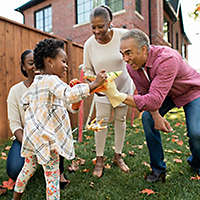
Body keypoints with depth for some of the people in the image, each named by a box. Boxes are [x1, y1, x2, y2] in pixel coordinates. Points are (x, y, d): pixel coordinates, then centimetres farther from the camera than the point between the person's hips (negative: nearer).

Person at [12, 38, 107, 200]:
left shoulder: (36, 82, 12)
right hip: (46, 137, -9)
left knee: (29, 167, 27)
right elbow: (70, 95, -34)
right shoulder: (51, 80, -17)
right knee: (52, 176, 4)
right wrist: (94, 84, -31)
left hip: (32, 134, 9)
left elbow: (24, 100, 25)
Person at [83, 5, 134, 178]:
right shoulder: (89, 44, -15)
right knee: (101, 120, -1)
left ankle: (118, 156, 25)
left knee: (120, 119, 8)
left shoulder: (122, 35, -19)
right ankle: (99, 159, 14)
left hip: (123, 86, 0)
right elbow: (87, 69, -2)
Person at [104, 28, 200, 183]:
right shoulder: (132, 66, -18)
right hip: (166, 94, 5)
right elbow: (144, 93, -8)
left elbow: (155, 100, -47)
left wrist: (119, 96, -51)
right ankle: (158, 168, 2)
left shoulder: (167, 58, -40)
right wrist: (156, 115, -24)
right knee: (147, 118, -16)